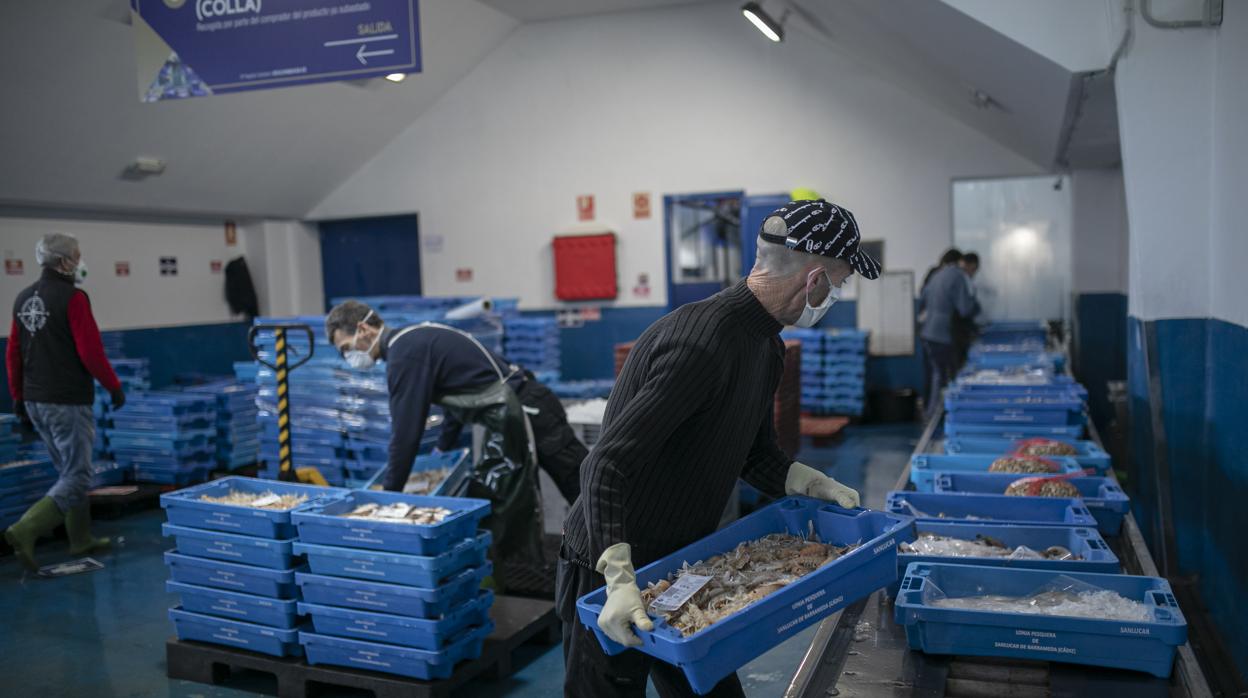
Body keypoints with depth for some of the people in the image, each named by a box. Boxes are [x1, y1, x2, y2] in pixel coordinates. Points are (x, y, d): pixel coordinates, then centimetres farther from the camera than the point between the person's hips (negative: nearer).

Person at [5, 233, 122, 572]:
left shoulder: (24, 299, 11)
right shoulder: (73, 297, -14)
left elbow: (13, 354, 15)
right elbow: (91, 351, -17)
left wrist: (19, 397, 22)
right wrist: (114, 386, -5)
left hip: (35, 402, 9)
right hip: (68, 402, -9)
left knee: (68, 470, 19)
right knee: (76, 477, -4)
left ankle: (81, 538, 25)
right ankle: (25, 530, -17)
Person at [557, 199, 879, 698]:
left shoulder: (766, 348, 5)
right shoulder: (704, 342, -28)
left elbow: (754, 456, 16)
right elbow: (610, 464, -31)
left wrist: (813, 484, -1)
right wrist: (619, 577, -36)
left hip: (683, 564, 9)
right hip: (608, 572, -9)